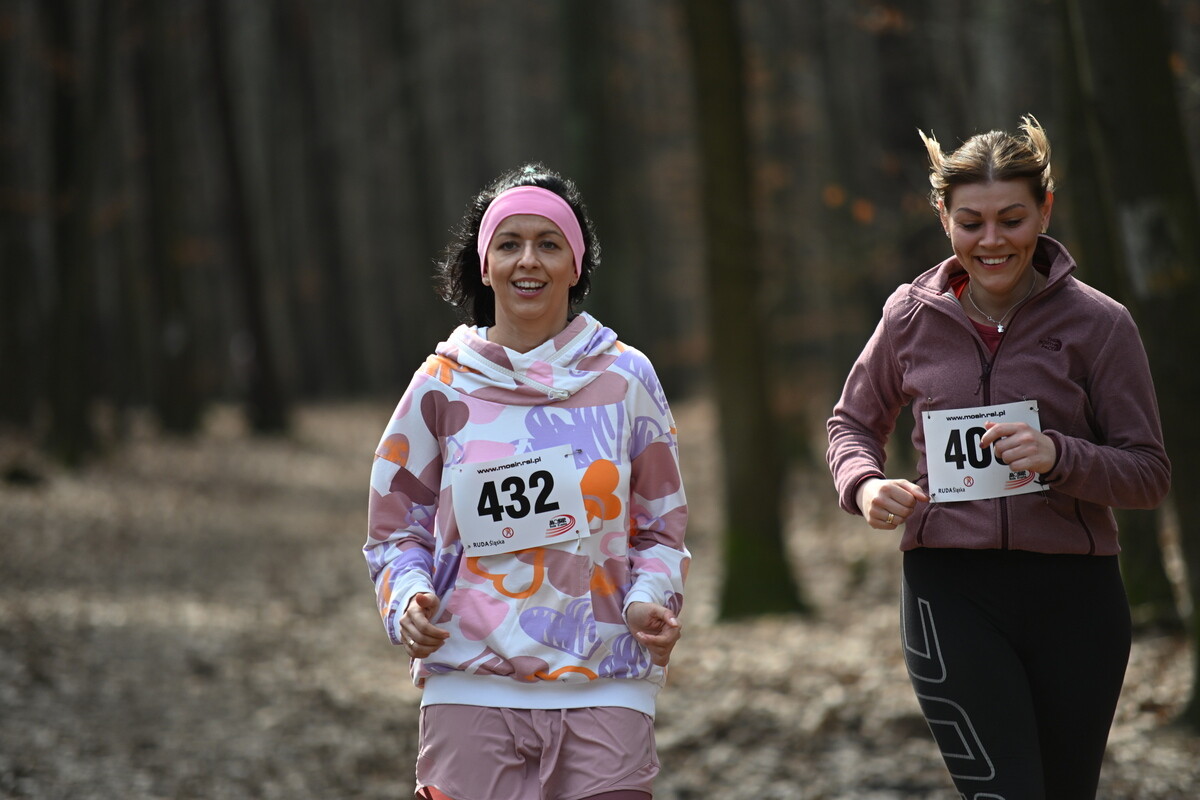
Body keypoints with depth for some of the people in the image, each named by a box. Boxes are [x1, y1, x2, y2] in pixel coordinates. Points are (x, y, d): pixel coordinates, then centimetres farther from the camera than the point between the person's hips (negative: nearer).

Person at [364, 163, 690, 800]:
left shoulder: (625, 379, 6)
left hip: (603, 692, 0)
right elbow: (396, 529, 12)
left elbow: (661, 527, 14)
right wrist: (409, 603, -8)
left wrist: (650, 601, -6)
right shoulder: (441, 387, 4)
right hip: (471, 687, 0)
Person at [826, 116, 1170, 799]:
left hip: (1073, 595, 0)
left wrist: (1059, 456, -21)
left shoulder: (1098, 323, -2)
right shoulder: (912, 317, 3)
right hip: (951, 593, 0)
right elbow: (854, 423, 19)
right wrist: (864, 484, -3)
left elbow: (1151, 474, -2)